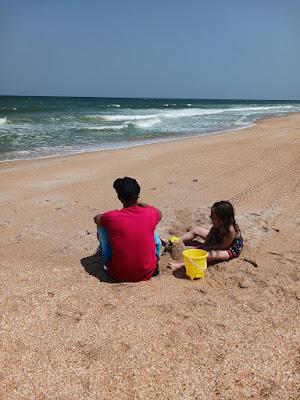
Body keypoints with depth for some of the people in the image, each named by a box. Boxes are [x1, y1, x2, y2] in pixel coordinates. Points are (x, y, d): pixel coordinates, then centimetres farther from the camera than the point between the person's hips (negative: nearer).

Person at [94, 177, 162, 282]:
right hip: (147, 273, 2)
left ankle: (108, 264, 30)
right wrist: (139, 203, 25)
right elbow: (159, 214, 19)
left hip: (119, 275, -2)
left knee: (102, 225, 11)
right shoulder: (150, 214, -11)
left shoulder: (111, 217, -16)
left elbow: (97, 218, 12)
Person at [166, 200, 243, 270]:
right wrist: (204, 244, -14)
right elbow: (211, 233, -1)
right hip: (218, 240, 8)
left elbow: (224, 246, -29)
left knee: (211, 255, -41)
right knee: (196, 230, 6)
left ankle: (182, 265, -43)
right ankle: (171, 243, 14)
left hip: (231, 250, -8)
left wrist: (206, 248, -24)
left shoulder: (230, 230, -38)